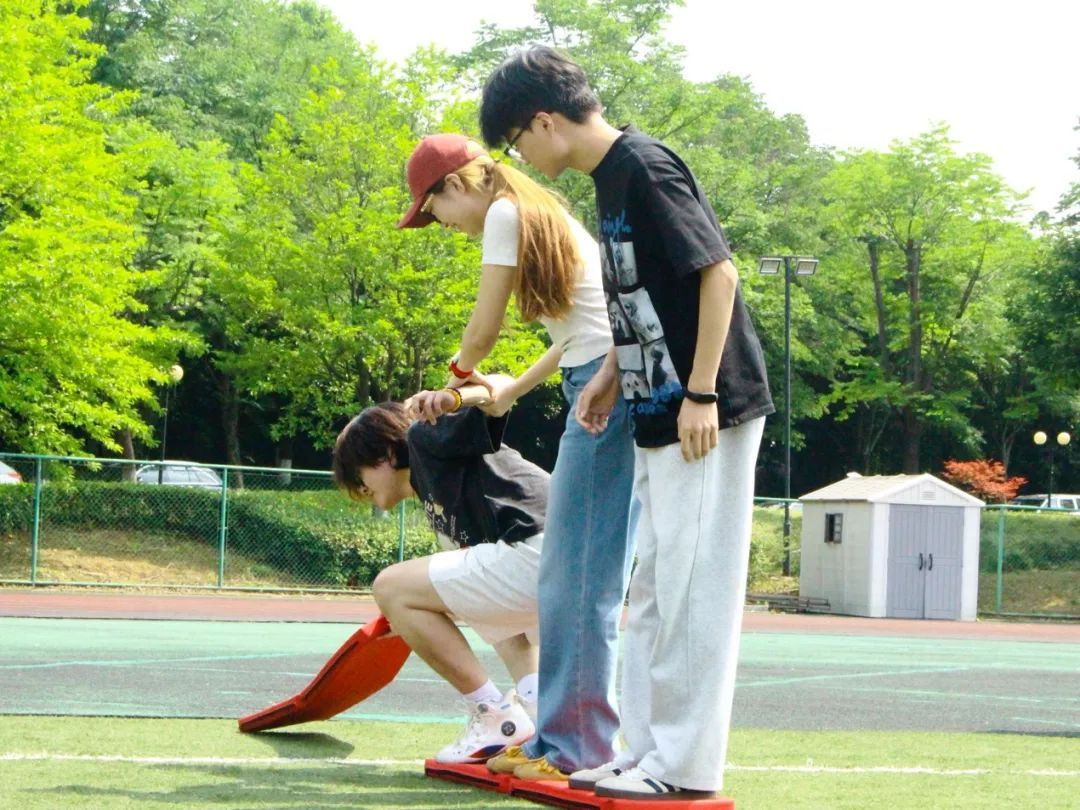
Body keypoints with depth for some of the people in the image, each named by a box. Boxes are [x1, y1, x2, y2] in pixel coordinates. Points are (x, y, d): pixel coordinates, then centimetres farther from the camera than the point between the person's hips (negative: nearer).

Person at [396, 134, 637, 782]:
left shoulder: (506, 214, -5)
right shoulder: (544, 216, 23)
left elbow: (485, 327, -3)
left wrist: (463, 371, 17)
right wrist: (513, 390, 29)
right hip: (606, 385, 10)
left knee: (581, 575, -8)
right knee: (569, 574, 11)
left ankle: (576, 746, -6)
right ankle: (561, 734, 14)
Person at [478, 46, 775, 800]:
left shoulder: (644, 166, -15)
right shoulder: (611, 176, 13)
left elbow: (719, 272, -19)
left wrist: (700, 394, -21)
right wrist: (612, 375, 13)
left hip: (706, 414, -10)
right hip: (660, 416, 10)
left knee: (690, 589, -6)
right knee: (653, 590, 12)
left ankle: (685, 766, -1)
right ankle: (645, 751, 17)